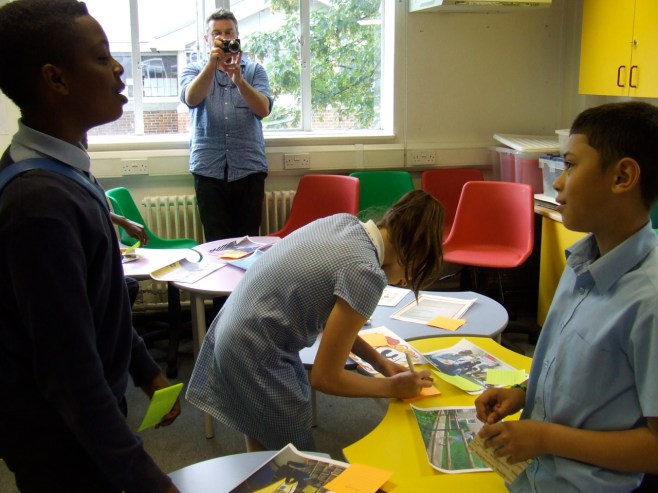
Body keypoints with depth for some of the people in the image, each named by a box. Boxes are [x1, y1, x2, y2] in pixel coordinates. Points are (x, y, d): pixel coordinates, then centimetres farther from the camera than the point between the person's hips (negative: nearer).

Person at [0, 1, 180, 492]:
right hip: (62, 439, -8)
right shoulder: (40, 201, -30)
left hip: (89, 416, 8)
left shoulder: (57, 173, 0)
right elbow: (70, 370, -29)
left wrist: (147, 370, 14)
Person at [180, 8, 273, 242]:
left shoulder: (254, 70, 10)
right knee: (216, 242, 1)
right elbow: (191, 99, -12)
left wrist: (238, 78, -21)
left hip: (249, 167, 0)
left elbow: (263, 109, -7)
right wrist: (213, 63, -23)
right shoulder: (193, 70, 11)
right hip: (209, 169, 0)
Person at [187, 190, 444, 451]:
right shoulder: (366, 273, -23)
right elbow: (325, 377, -16)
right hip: (255, 358, -9)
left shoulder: (344, 221, 0)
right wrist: (393, 387, -3)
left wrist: (377, 360, 10)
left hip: (235, 331, 9)